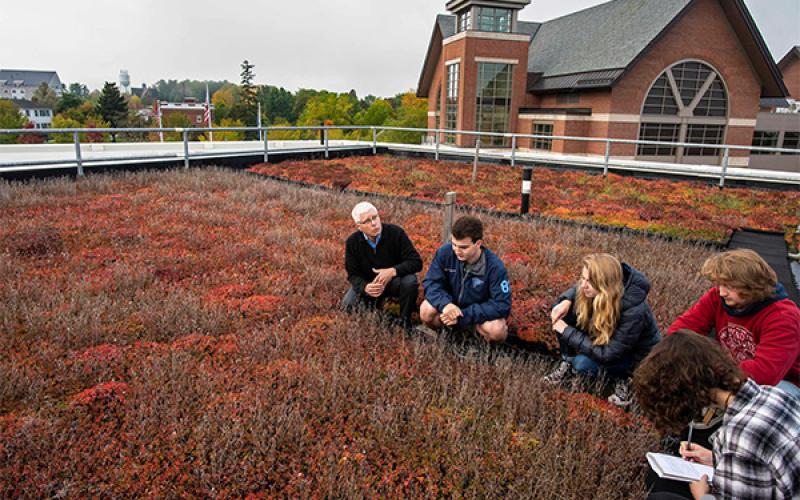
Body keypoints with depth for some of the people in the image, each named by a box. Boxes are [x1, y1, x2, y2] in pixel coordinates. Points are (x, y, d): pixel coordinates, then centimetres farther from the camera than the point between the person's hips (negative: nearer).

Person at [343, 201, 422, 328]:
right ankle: (375, 303, 15)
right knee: (348, 305, -19)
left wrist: (393, 271, -38)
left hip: (395, 281, -2)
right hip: (368, 283, 2)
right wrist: (365, 287, -35)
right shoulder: (352, 242, -14)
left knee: (410, 281, -34)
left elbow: (416, 262, -22)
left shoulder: (396, 233, -21)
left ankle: (405, 320, -9)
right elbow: (353, 274, -12)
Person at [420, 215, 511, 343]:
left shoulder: (495, 266, -27)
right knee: (426, 311, -28)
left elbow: (502, 304, -27)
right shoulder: (445, 252, -22)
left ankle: (477, 326, 2)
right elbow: (431, 282, -16)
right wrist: (445, 303, -38)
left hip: (480, 310, -1)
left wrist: (464, 316, -33)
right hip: (452, 303, 2)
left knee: (497, 331, -31)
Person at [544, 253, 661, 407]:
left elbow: (608, 354, -33)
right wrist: (566, 301, -22)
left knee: (583, 364, -30)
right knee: (563, 313, -17)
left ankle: (622, 376, -4)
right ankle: (567, 364, -2)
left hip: (635, 352, -6)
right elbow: (576, 289, 2)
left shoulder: (634, 311, -39)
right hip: (606, 336, 6)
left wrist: (567, 332, -31)